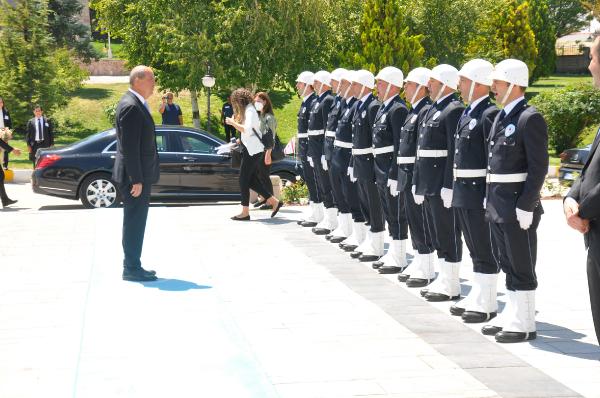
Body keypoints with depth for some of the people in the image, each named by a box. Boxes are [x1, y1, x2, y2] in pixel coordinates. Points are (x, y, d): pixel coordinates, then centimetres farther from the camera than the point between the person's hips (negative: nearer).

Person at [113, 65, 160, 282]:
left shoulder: (137, 104, 14)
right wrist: (136, 180, -22)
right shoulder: (130, 106, -18)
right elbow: (129, 147, -22)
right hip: (135, 175, -10)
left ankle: (132, 265, 23)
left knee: (135, 222, 15)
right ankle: (131, 268, 2)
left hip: (140, 175, 10)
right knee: (134, 222, -4)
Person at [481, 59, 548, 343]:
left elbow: (539, 167, -17)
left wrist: (526, 206, -20)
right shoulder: (501, 117, 13)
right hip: (497, 203, 9)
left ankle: (524, 324, 6)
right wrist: (489, 197, 14)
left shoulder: (530, 118, -14)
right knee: (507, 263, 16)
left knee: (522, 266, -1)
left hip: (518, 205, -9)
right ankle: (511, 315, 26)